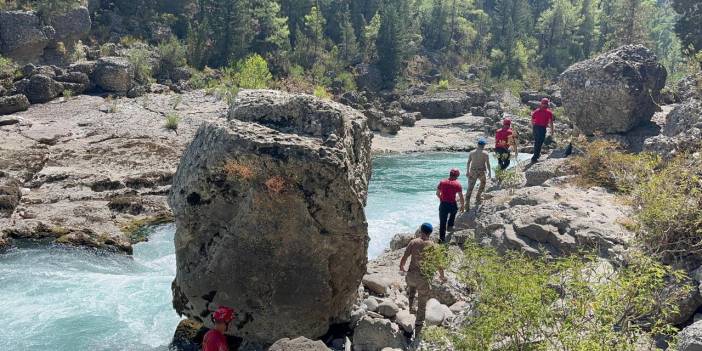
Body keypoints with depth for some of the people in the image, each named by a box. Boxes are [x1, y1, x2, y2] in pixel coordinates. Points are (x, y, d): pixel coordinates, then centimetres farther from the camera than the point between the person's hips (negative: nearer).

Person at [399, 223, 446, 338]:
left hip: (411, 275, 1)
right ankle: (417, 330, 19)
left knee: (411, 286, 40)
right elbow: (439, 265, -2)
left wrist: (401, 267, 18)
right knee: (422, 306, 14)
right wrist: (442, 276, 17)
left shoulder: (414, 242, -5)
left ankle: (411, 306, 31)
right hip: (424, 278, -1)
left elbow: (404, 258, -4)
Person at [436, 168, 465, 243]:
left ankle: (442, 237, 6)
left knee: (442, 222, 6)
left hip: (443, 204, 1)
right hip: (452, 204, -1)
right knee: (453, 212, 35)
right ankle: (450, 225, 35)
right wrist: (462, 206, 9)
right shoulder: (457, 184, -5)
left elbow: (437, 193, 9)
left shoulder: (442, 182, 2)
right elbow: (461, 197, -4)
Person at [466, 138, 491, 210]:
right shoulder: (485, 154, -5)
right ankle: (478, 198, 26)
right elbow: (488, 164, -7)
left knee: (470, 188, 0)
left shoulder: (472, 153, 6)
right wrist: (489, 172, 5)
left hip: (472, 172, 2)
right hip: (481, 172, -2)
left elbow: (468, 163, 8)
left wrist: (468, 172, 17)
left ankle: (467, 204, -9)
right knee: (483, 183, 29)